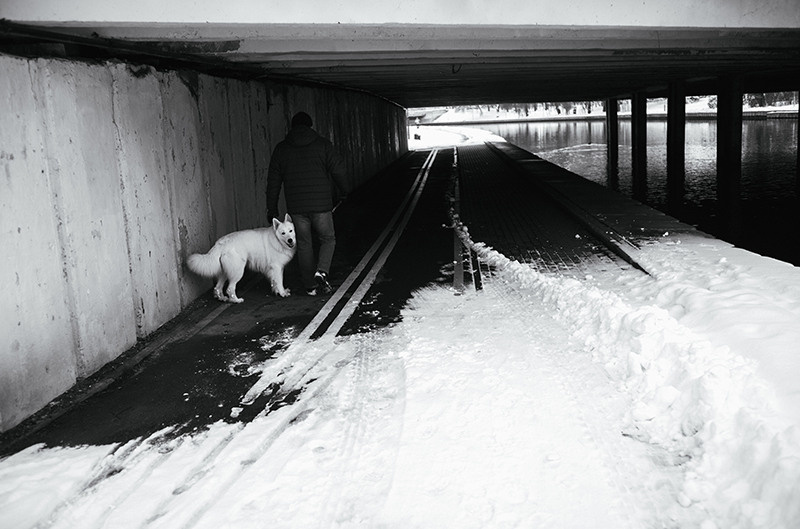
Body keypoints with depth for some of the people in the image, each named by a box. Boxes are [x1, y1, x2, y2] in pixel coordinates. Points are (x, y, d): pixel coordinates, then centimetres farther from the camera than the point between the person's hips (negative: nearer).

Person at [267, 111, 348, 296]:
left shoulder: (281, 148, 8)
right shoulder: (322, 144, 1)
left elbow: (273, 181, 8)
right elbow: (338, 169, -3)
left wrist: (272, 209, 13)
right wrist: (343, 190, 15)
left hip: (296, 207, 2)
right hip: (321, 204, -2)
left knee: (304, 244, 10)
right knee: (328, 239, 13)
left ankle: (310, 285, 13)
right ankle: (321, 271, -10)